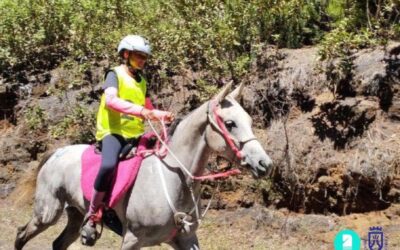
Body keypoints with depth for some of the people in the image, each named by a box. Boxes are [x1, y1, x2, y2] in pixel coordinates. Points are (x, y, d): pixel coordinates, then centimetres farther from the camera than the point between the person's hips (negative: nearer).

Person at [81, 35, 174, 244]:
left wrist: (162, 115, 6)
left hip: (135, 135, 8)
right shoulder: (115, 75, -3)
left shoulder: (142, 81, 18)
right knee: (109, 165, -35)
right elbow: (110, 100, -23)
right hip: (113, 132, -7)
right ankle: (91, 215, -19)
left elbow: (149, 110, 29)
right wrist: (139, 110, -36)